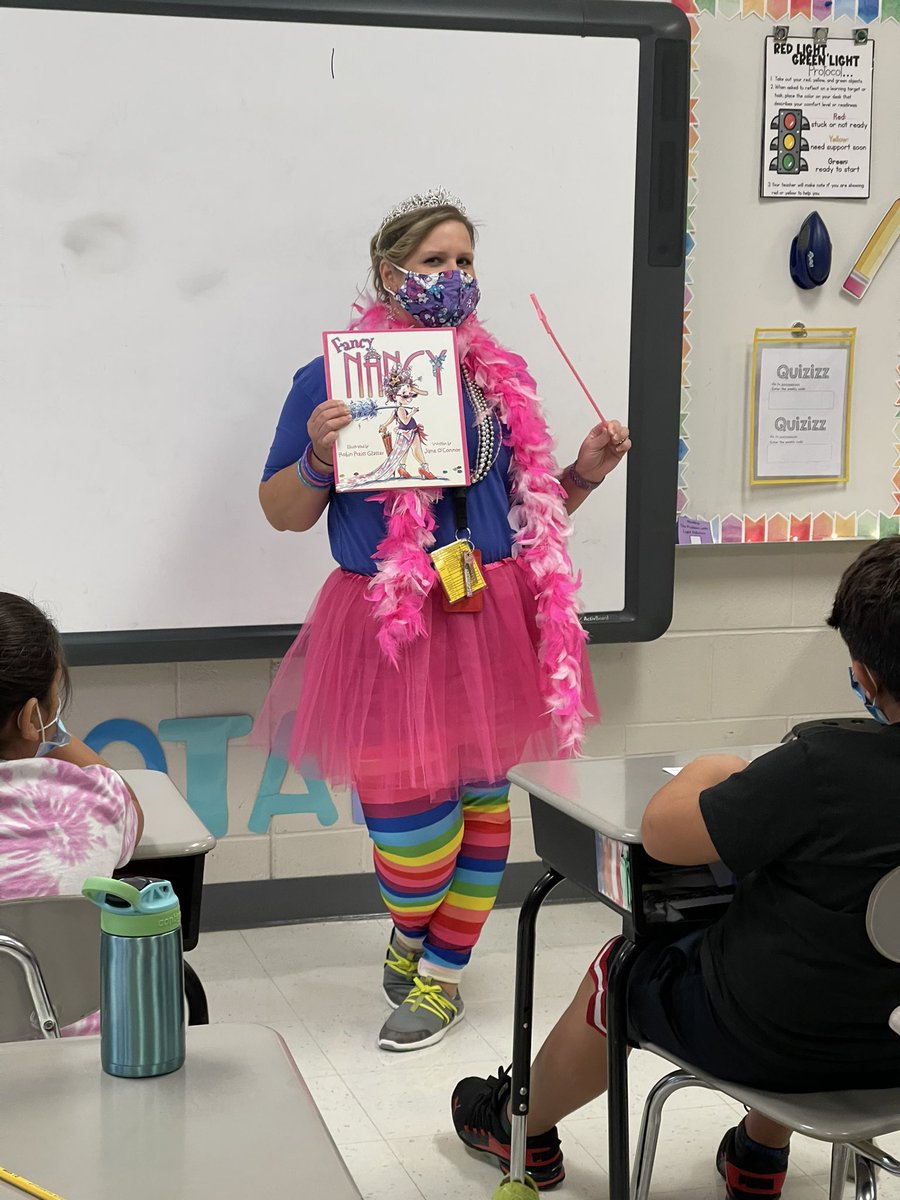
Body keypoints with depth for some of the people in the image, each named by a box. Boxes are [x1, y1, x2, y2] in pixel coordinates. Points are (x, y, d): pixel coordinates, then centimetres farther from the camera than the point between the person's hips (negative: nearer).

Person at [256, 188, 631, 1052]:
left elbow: (535, 507, 20)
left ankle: (441, 975, 25)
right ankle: (410, 932, 32)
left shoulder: (502, 379, 11)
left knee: (481, 799, 7)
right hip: (389, 628, -3)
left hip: (493, 620, 3)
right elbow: (282, 513, 1)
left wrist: (585, 472, 2)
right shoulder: (333, 379, -1)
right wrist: (318, 458, -17)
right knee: (409, 811, -2)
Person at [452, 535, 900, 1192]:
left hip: (766, 1038, -6)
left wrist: (708, 770, -2)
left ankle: (520, 1126, 49)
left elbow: (663, 831, -22)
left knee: (620, 971, 21)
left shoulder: (823, 767, -32)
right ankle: (760, 1158, 47)